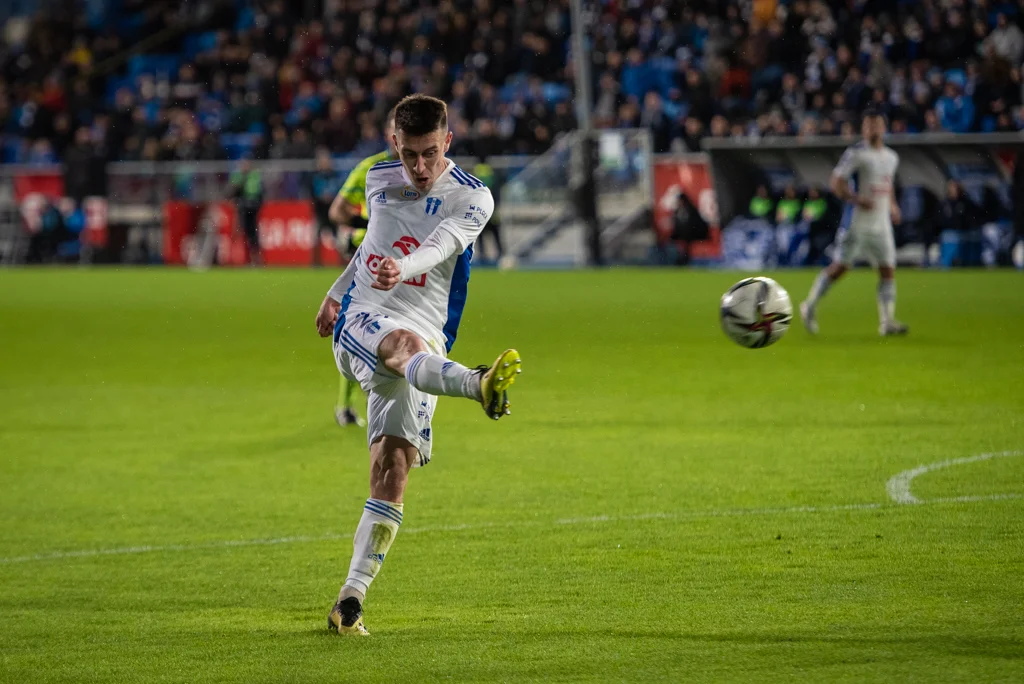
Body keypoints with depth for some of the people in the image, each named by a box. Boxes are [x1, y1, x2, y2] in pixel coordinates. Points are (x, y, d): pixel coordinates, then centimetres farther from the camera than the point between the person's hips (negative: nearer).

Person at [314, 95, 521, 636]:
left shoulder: (473, 198, -1)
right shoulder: (379, 181, 11)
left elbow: (441, 244, -21)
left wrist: (402, 268, -42)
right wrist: (335, 292, 43)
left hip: (426, 338, 1)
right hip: (359, 321, -1)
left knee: (394, 467, -9)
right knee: (405, 343, -38)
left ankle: (351, 599, -6)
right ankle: (480, 385, -73)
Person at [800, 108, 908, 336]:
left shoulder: (891, 157, 15)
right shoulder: (856, 153, -8)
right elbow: (836, 183, -11)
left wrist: (892, 205, 14)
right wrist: (857, 199, -23)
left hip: (882, 223, 6)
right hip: (857, 222, -6)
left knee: (888, 270, -2)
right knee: (840, 266, -5)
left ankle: (887, 321, -2)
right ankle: (810, 306, 12)